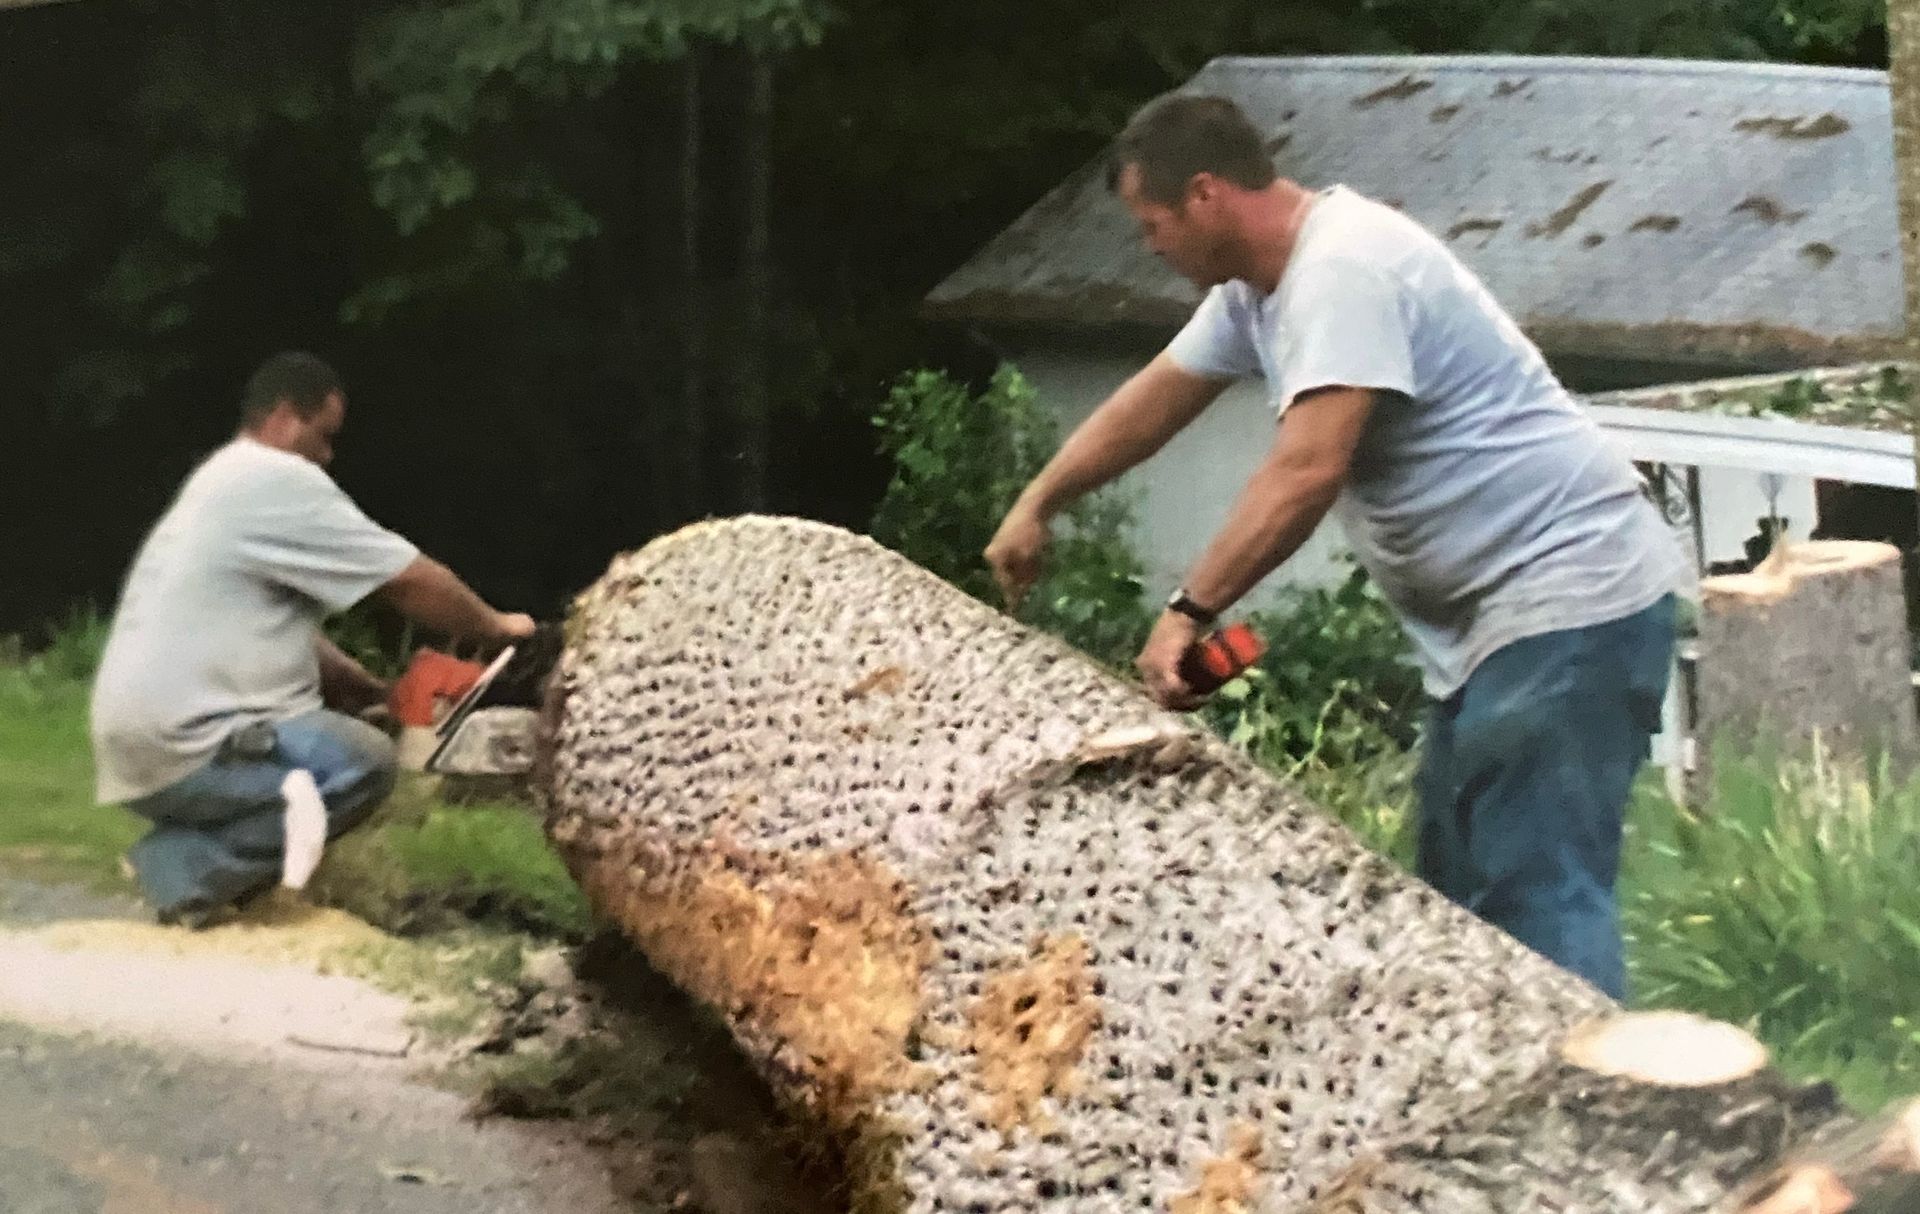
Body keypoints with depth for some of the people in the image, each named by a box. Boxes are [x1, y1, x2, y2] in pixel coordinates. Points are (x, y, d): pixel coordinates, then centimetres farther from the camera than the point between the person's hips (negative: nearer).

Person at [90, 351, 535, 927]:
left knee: (348, 722, 19)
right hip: (180, 746, -10)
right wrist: (494, 627, 10)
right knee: (365, 760, -15)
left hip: (141, 739, 10)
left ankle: (187, 851, 5)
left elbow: (282, 631, 24)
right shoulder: (277, 479, -10)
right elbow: (411, 580, -6)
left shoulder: (228, 483, 22)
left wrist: (381, 694, 16)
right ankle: (187, 868, -12)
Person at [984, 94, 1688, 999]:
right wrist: (1036, 506, 28)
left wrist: (1190, 611, -30)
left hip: (1569, 599, -11)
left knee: (1538, 899, -17)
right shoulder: (1258, 283, 12)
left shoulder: (1342, 271, -20)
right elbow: (1152, 401, 25)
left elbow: (1307, 471, -31)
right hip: (1493, 618, 11)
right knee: (1459, 896, 12)